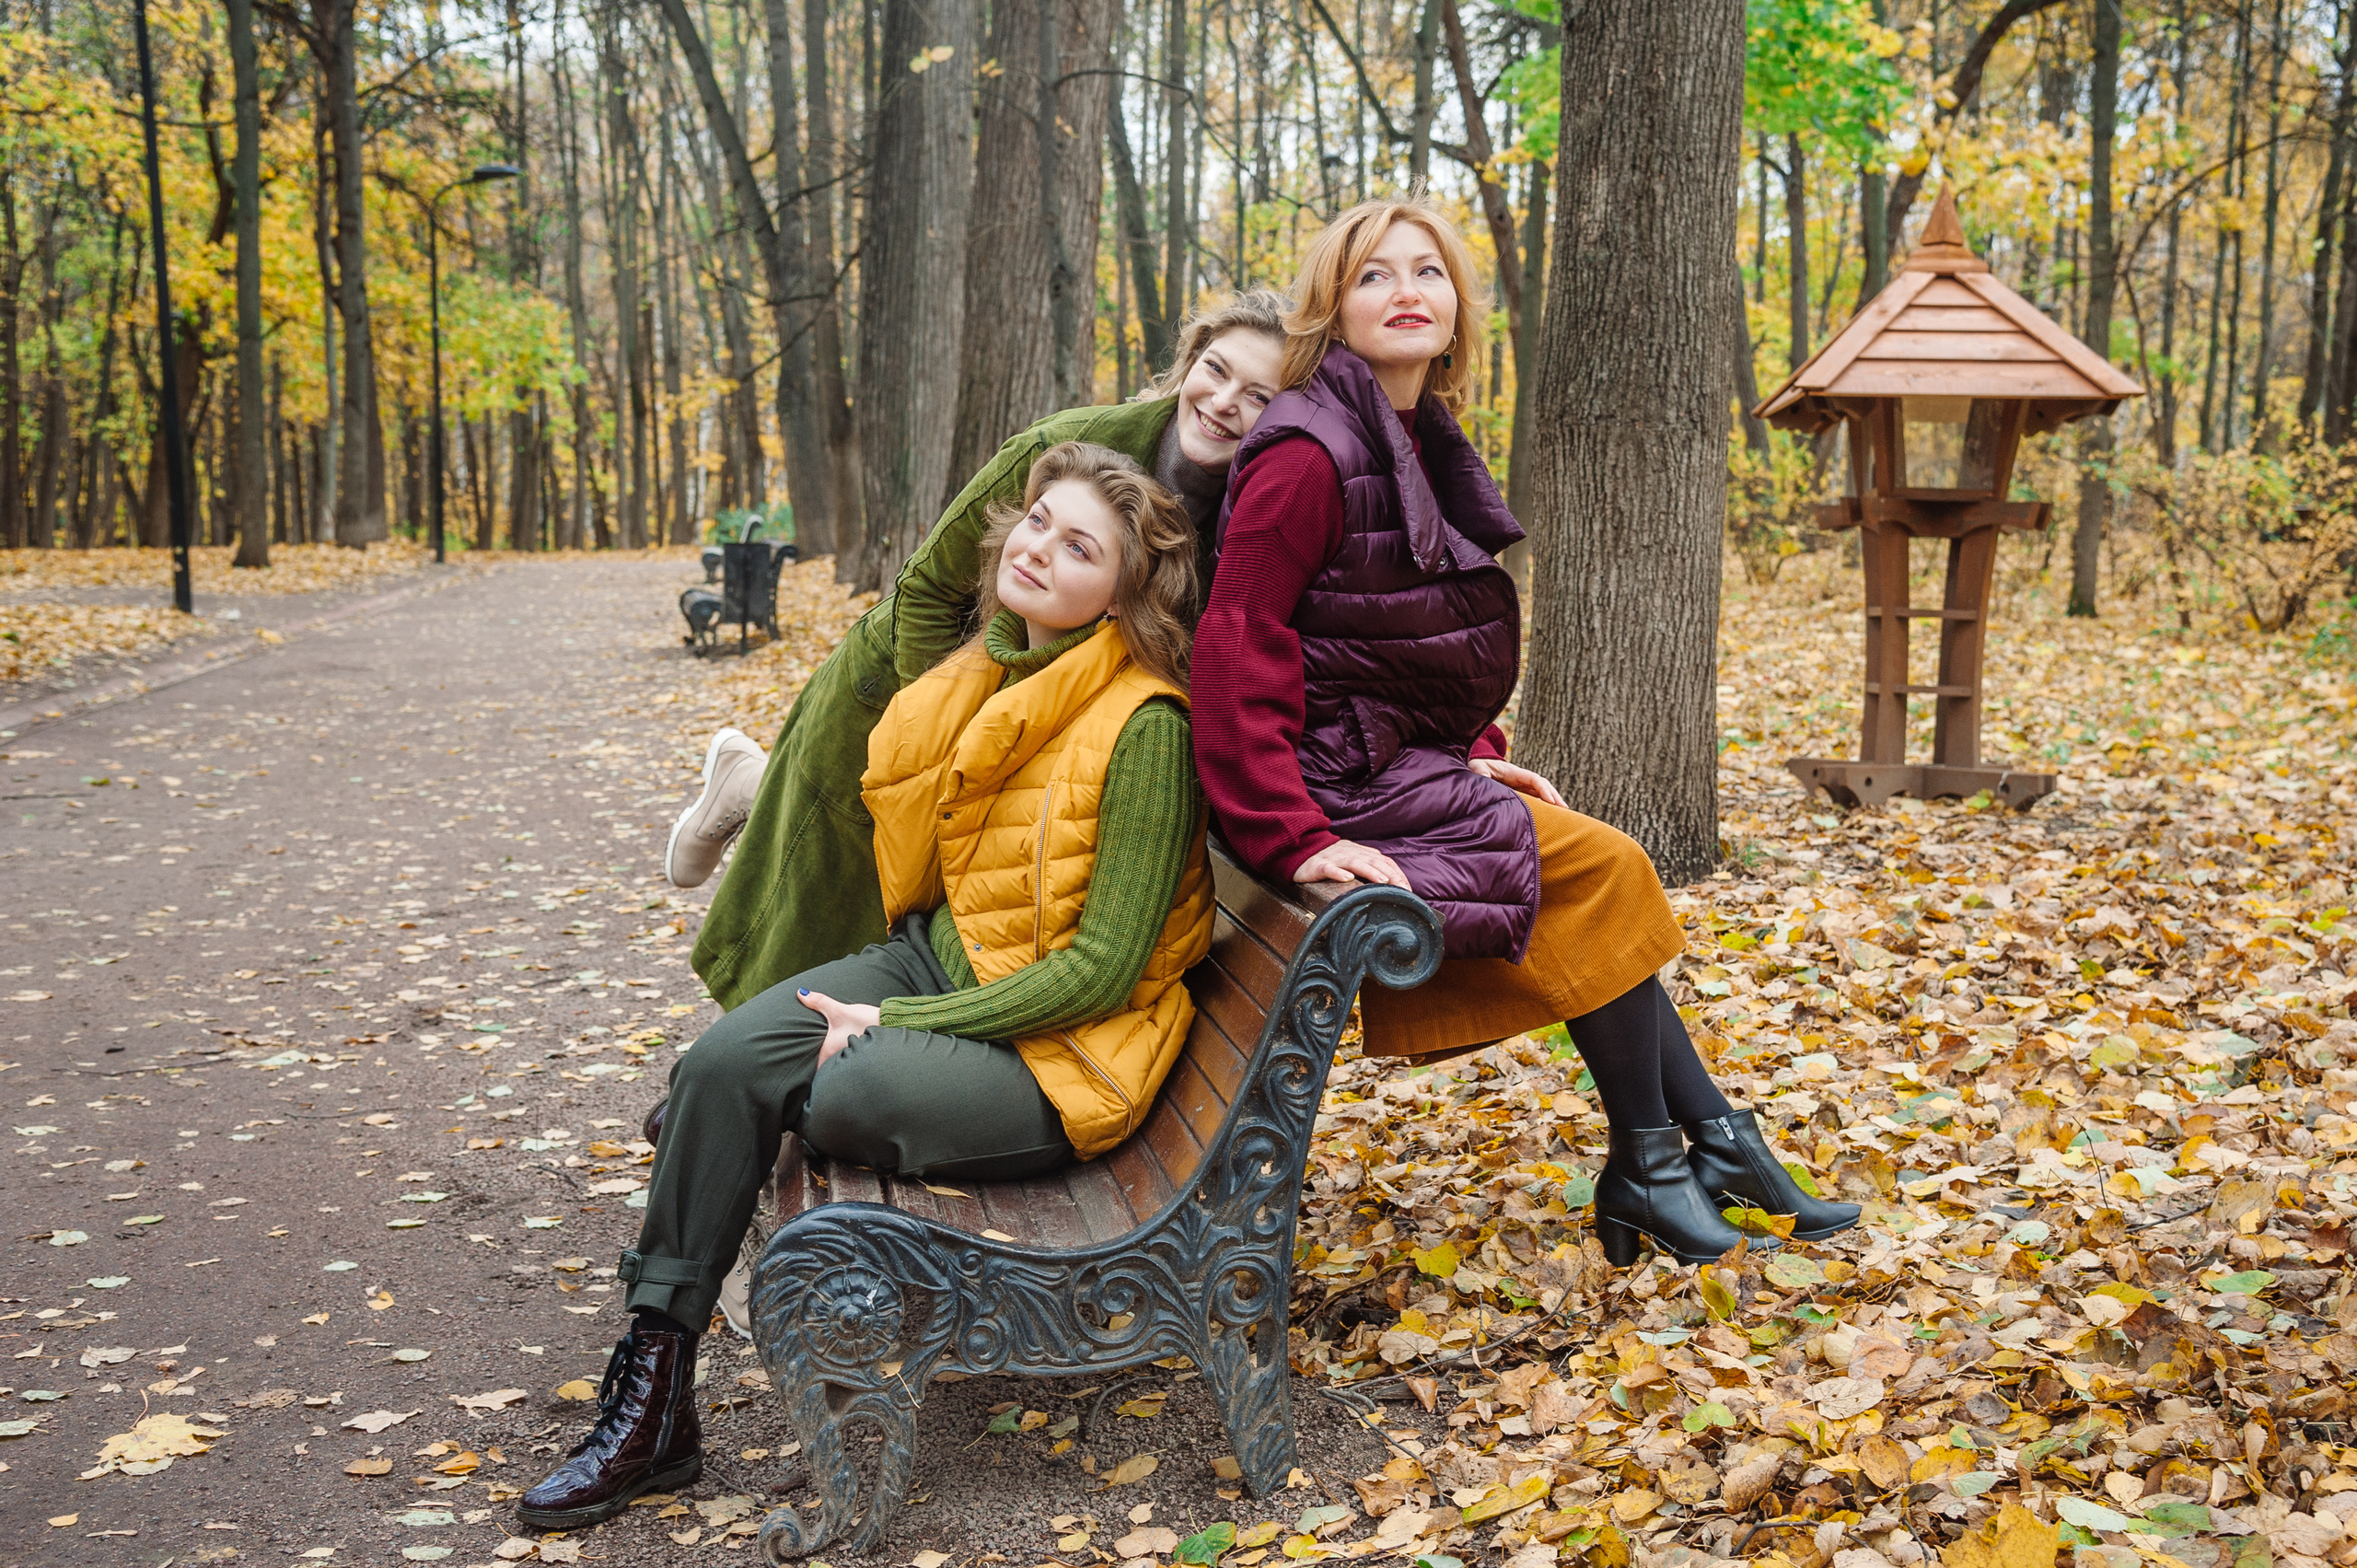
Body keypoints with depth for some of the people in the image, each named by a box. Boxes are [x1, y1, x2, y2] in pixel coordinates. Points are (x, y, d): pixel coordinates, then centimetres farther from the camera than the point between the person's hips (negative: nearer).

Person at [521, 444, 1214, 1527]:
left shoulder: (1145, 726, -19)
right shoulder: (986, 673, 3)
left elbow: (1103, 968, -20)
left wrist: (898, 1023, -19)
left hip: (1064, 1043, -7)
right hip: (938, 959, 7)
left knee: (849, 1093, -33)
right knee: (721, 1067, -16)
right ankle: (651, 1404, -7)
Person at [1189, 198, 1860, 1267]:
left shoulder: (1421, 447, 12)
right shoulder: (1308, 455, -18)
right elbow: (1237, 655, -23)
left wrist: (1477, 759, 10)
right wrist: (1293, 838, -28)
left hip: (1404, 768, 9)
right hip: (1341, 793, -9)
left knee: (1600, 878, 3)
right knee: (1601, 869, -9)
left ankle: (1711, 1145, 10)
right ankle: (1645, 1166, 5)